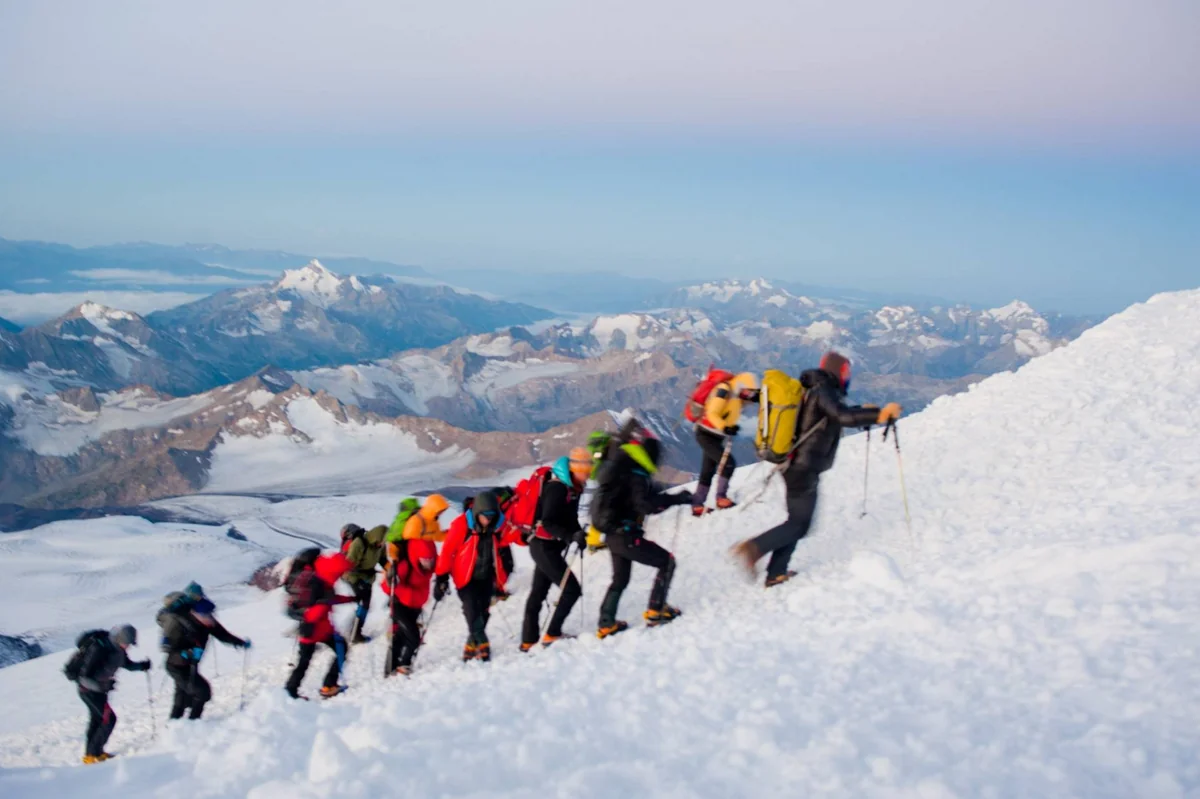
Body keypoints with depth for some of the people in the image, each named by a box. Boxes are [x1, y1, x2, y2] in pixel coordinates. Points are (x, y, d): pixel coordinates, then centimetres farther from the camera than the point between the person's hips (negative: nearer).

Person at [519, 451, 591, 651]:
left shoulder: (570, 487, 9)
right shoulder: (557, 487, -20)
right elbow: (548, 522, -26)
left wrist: (578, 534, 1)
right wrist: (570, 537, -35)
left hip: (548, 546, 10)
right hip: (544, 546, -10)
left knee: (538, 593, 15)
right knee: (572, 589, -10)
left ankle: (528, 641, 23)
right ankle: (552, 635, -4)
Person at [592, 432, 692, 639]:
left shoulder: (623, 468, 10)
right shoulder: (636, 474, -18)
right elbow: (647, 504, -28)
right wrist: (677, 499, -22)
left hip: (614, 534, 10)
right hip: (625, 535, -10)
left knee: (620, 579, 23)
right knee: (667, 562, 2)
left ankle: (606, 624, 26)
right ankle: (656, 611, 1)